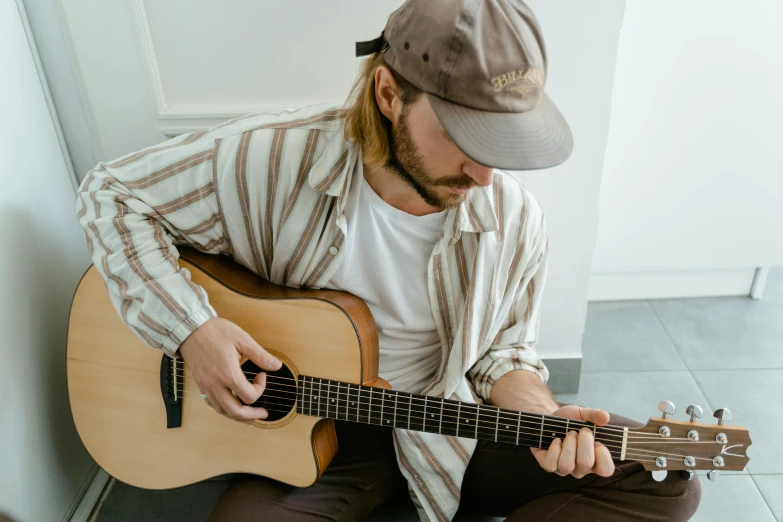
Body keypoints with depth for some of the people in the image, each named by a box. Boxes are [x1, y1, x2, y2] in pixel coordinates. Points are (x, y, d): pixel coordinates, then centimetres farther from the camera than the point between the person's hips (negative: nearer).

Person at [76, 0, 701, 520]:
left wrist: (540, 415, -18)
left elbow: (502, 348, 3)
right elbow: (111, 191, -8)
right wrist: (190, 328, -20)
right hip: (309, 428, -1)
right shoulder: (270, 159, -20)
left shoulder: (515, 219, -13)